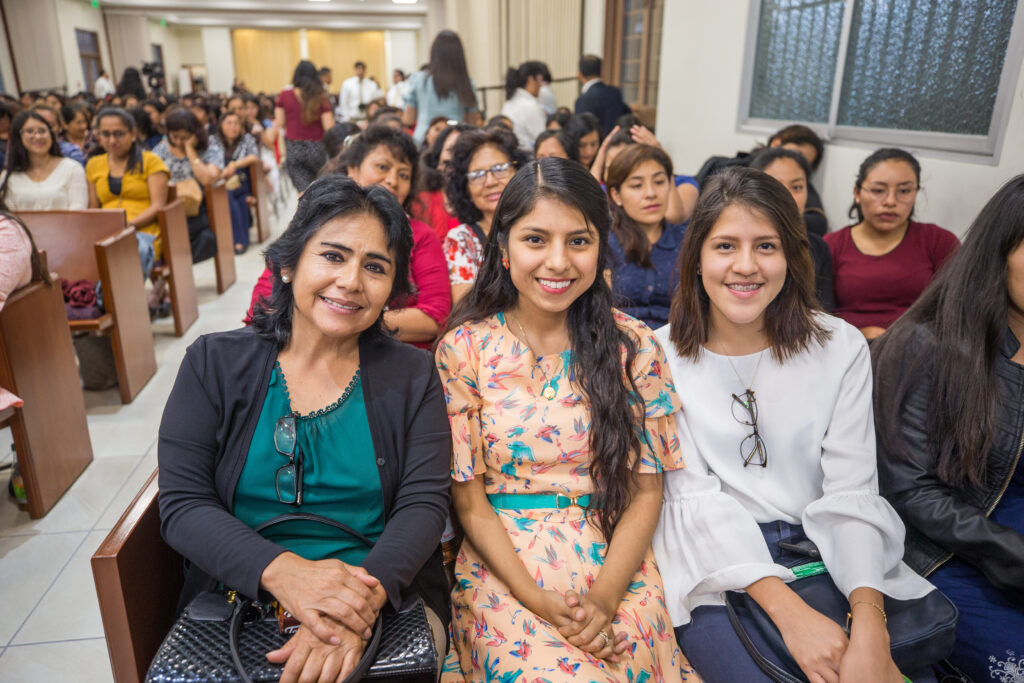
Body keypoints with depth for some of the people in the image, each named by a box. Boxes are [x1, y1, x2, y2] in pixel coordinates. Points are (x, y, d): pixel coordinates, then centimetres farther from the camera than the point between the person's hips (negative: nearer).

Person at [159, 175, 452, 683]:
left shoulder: (410, 376, 1)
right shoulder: (215, 364, 1)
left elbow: (423, 503, -7)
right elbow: (182, 503, -5)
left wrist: (363, 599, -25)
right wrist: (282, 571, -22)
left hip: (387, 600, 0)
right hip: (239, 599, 1)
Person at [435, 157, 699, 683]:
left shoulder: (634, 348, 1)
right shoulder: (464, 349, -2)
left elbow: (646, 490, 1)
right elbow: (469, 499, -2)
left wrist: (604, 598, -12)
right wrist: (537, 600, -12)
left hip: (616, 566, 1)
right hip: (503, 565, -1)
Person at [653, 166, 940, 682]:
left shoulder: (842, 347, 1)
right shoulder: (663, 355, -4)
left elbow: (851, 491, -4)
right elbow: (694, 496, -9)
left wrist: (869, 621, -20)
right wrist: (788, 610, -21)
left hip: (822, 555, 3)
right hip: (715, 567, -2)